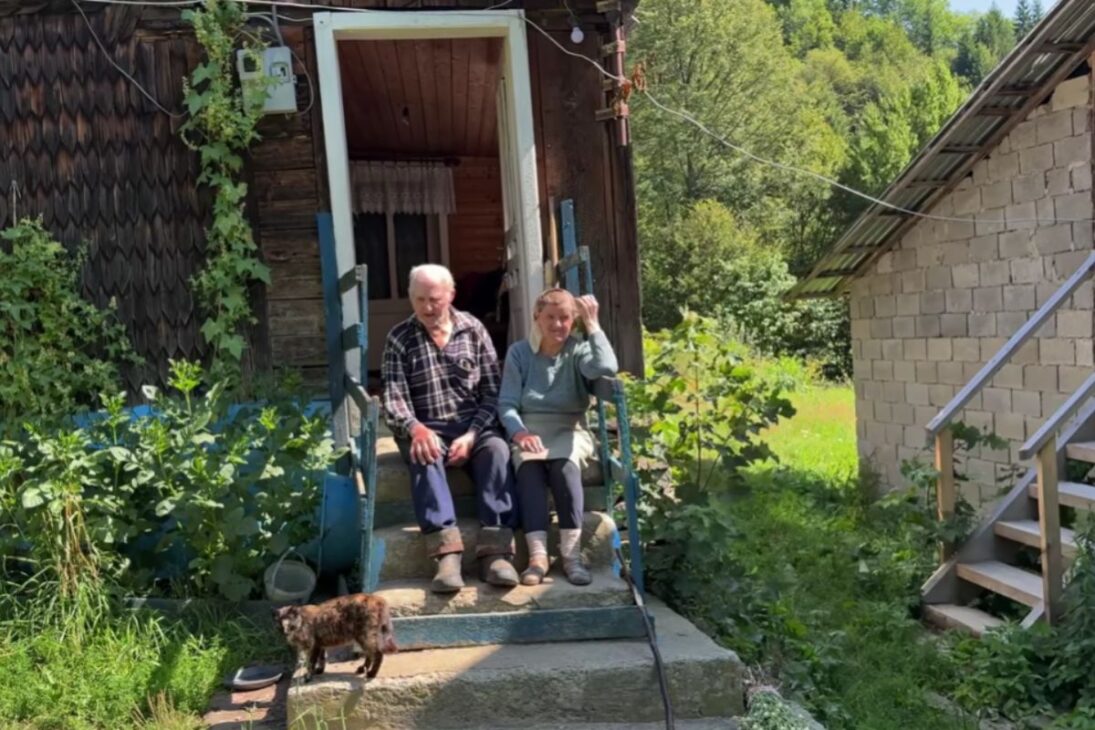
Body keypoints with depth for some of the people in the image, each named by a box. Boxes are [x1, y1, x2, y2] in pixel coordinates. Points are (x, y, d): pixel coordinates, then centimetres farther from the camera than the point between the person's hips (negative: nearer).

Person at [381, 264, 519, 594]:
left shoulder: (474, 329, 7)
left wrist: (472, 435, -14)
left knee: (497, 449, -30)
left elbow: (492, 392, 2)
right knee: (424, 457, -34)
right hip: (425, 429, -1)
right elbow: (394, 397, -6)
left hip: (474, 424, 1)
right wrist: (415, 428, -27)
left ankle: (495, 552, -36)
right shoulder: (399, 338, 4)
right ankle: (447, 553, -43)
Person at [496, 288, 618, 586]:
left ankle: (572, 554, -32)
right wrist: (519, 432, -21)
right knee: (529, 468, -33)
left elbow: (607, 368, -20)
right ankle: (537, 555, -38)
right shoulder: (519, 352, 7)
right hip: (530, 430, 0)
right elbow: (506, 403, -1)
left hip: (569, 430, 0)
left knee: (564, 466, -34)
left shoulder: (578, 351, 4)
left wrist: (592, 324, -12)